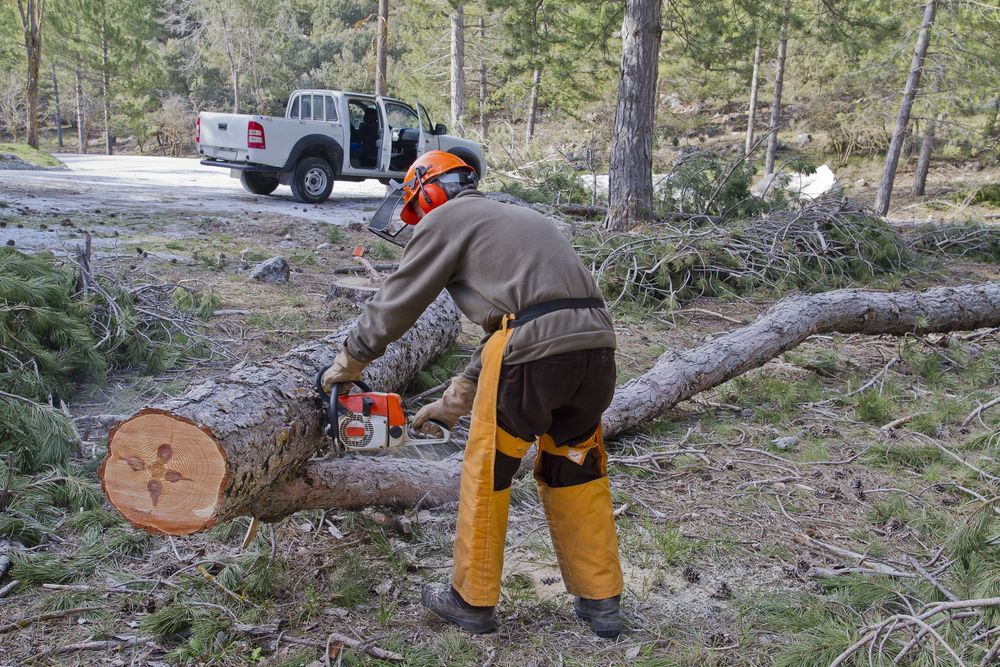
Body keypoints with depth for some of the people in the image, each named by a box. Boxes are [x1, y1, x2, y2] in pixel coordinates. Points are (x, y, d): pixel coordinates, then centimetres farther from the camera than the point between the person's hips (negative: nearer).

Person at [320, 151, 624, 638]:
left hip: (535, 349, -7)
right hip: (596, 341, 7)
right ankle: (601, 602, 29)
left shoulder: (446, 219, 11)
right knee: (575, 468, 22)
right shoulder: (517, 219, 33)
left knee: (487, 471, 11)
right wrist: (453, 403, 33)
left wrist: (348, 363, 29)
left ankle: (472, 600, 25)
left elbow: (395, 305, 14)